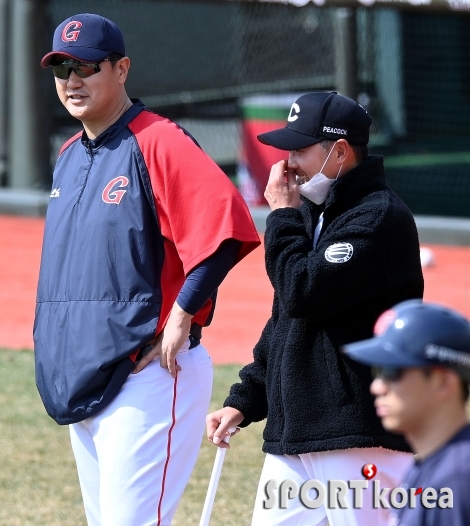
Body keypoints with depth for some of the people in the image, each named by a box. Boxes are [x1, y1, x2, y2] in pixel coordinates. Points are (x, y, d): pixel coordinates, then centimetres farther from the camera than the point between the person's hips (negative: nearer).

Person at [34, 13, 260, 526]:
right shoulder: (70, 156, 16)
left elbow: (226, 225, -22)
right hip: (80, 379, 9)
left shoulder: (158, 143, -11)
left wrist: (179, 320, -20)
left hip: (145, 373, -9)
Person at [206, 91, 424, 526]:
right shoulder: (310, 213, 18)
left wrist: (282, 216, -7)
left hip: (359, 439, -9)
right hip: (291, 437, 9)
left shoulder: (380, 217, -11)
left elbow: (304, 294, -20)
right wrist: (244, 400, 18)